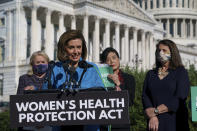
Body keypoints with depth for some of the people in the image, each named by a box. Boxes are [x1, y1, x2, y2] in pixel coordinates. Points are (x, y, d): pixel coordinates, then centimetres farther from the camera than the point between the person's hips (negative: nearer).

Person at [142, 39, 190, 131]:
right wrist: (152, 116, -15)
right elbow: (145, 97, 1)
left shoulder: (181, 72, 2)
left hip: (175, 123, -2)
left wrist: (156, 111, -12)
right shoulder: (150, 74, 12)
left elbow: (179, 99, -9)